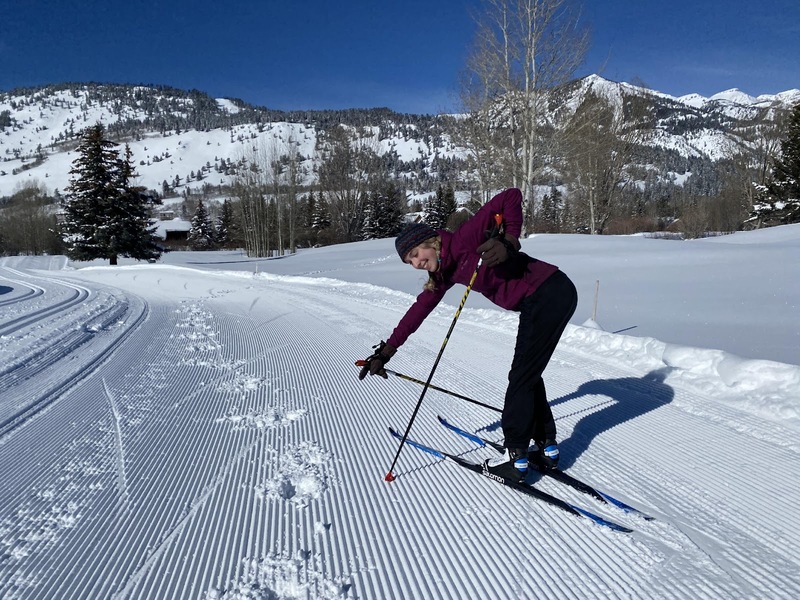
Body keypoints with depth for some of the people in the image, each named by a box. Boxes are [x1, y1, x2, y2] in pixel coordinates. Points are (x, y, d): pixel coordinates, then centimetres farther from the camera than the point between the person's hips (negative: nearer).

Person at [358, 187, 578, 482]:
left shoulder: (464, 240, -15)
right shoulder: (444, 273, 9)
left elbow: (511, 197, -19)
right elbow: (419, 310, 10)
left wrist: (508, 242, -29)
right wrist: (384, 351, 8)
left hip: (551, 294, -9)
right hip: (539, 302, 9)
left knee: (521, 377, -1)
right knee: (528, 375, 17)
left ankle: (515, 458, 10)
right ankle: (546, 447, 30)